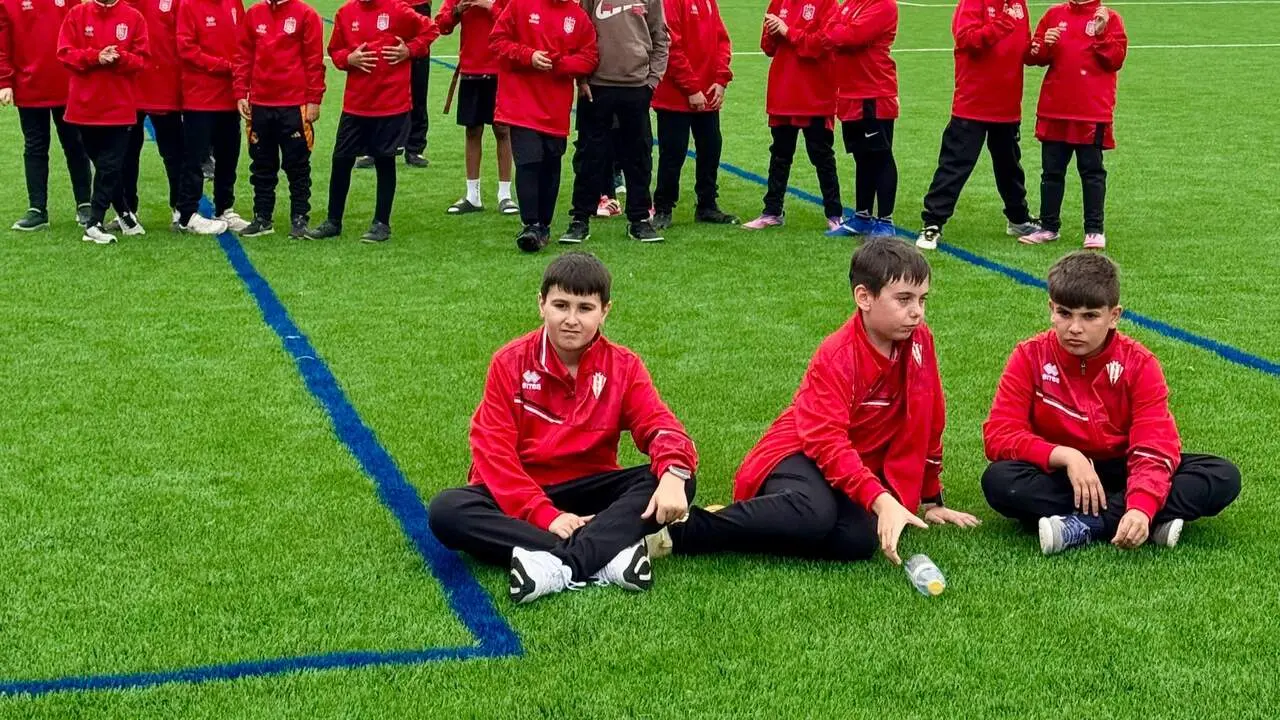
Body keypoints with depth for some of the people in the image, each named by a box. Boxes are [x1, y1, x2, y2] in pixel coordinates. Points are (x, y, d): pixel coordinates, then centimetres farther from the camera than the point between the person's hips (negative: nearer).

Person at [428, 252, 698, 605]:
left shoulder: (623, 366, 0)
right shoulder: (511, 362, -5)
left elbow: (660, 427, -11)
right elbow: (493, 450, -11)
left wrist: (673, 472, -36)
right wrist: (544, 515, -25)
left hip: (590, 492, 1)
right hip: (518, 499, -1)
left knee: (677, 483, -24)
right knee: (446, 511, -31)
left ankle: (561, 566, -39)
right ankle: (606, 554, -40)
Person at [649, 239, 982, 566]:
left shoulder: (919, 341, -2)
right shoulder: (836, 357, -19)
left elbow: (926, 424, 12)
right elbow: (827, 443, -29)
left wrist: (931, 499, 17)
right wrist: (881, 500, -42)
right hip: (799, 457, -6)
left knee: (860, 539, -30)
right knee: (815, 514, -41)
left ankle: (733, 527, -19)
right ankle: (679, 531, -28)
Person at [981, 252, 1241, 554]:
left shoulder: (1138, 363, -9)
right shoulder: (1031, 357, -8)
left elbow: (1154, 447, -19)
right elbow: (998, 435, -15)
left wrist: (1140, 508, -39)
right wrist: (1065, 455, -30)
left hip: (1121, 475, 1)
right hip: (1060, 478, -1)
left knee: (1223, 476, -21)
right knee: (998, 480, -33)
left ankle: (1082, 527, -31)